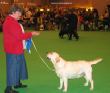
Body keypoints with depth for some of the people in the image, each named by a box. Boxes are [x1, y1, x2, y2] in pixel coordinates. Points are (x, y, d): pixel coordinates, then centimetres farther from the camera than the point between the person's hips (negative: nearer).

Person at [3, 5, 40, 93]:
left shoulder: (12, 21, 15)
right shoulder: (11, 23, -21)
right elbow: (19, 36, -24)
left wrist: (27, 34, 8)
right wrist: (31, 34, -15)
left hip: (17, 49, 11)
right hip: (13, 50, -11)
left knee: (18, 65, 21)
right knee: (12, 67, -4)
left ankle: (18, 83, 35)